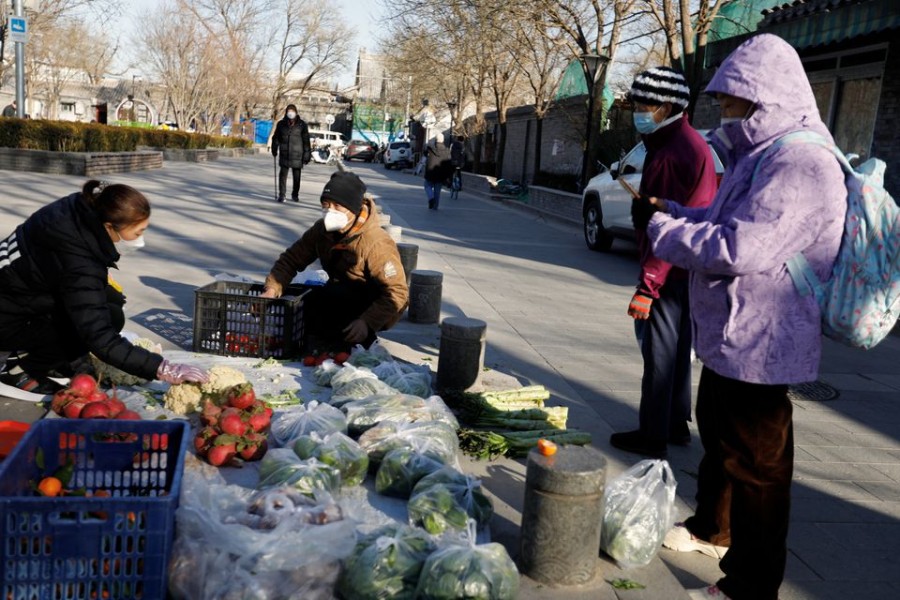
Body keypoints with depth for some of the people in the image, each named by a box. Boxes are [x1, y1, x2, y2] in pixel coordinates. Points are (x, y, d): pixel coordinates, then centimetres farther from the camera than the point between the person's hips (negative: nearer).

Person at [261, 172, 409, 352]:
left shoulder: (376, 244, -28)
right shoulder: (322, 230, -6)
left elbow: (397, 293, -28)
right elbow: (291, 259, -2)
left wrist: (367, 323, -37)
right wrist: (271, 290, -17)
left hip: (376, 309, -7)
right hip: (344, 299, 7)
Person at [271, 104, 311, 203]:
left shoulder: (302, 124, 0)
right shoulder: (281, 124, 6)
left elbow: (306, 140, -2)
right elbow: (276, 137, 15)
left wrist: (307, 154, -6)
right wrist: (274, 149, 12)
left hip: (297, 155, -1)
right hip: (284, 154, 1)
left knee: (296, 176, 7)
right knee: (283, 174, -4)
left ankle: (295, 195, 21)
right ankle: (281, 195, -1)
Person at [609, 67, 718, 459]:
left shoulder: (673, 153, -20)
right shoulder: (690, 143, 14)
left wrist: (647, 286, -24)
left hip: (668, 273, -10)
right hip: (685, 270, 10)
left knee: (659, 352, -2)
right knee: (677, 348, 18)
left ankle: (653, 437, 6)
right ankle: (676, 424, 30)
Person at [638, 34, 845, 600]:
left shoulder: (798, 164, -23)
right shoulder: (766, 156, 12)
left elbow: (738, 250, -30)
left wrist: (664, 228, -17)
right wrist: (675, 212, 11)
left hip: (758, 345, -11)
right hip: (732, 338, 11)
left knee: (754, 462, 0)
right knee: (718, 434, 25)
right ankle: (712, 528, 45)